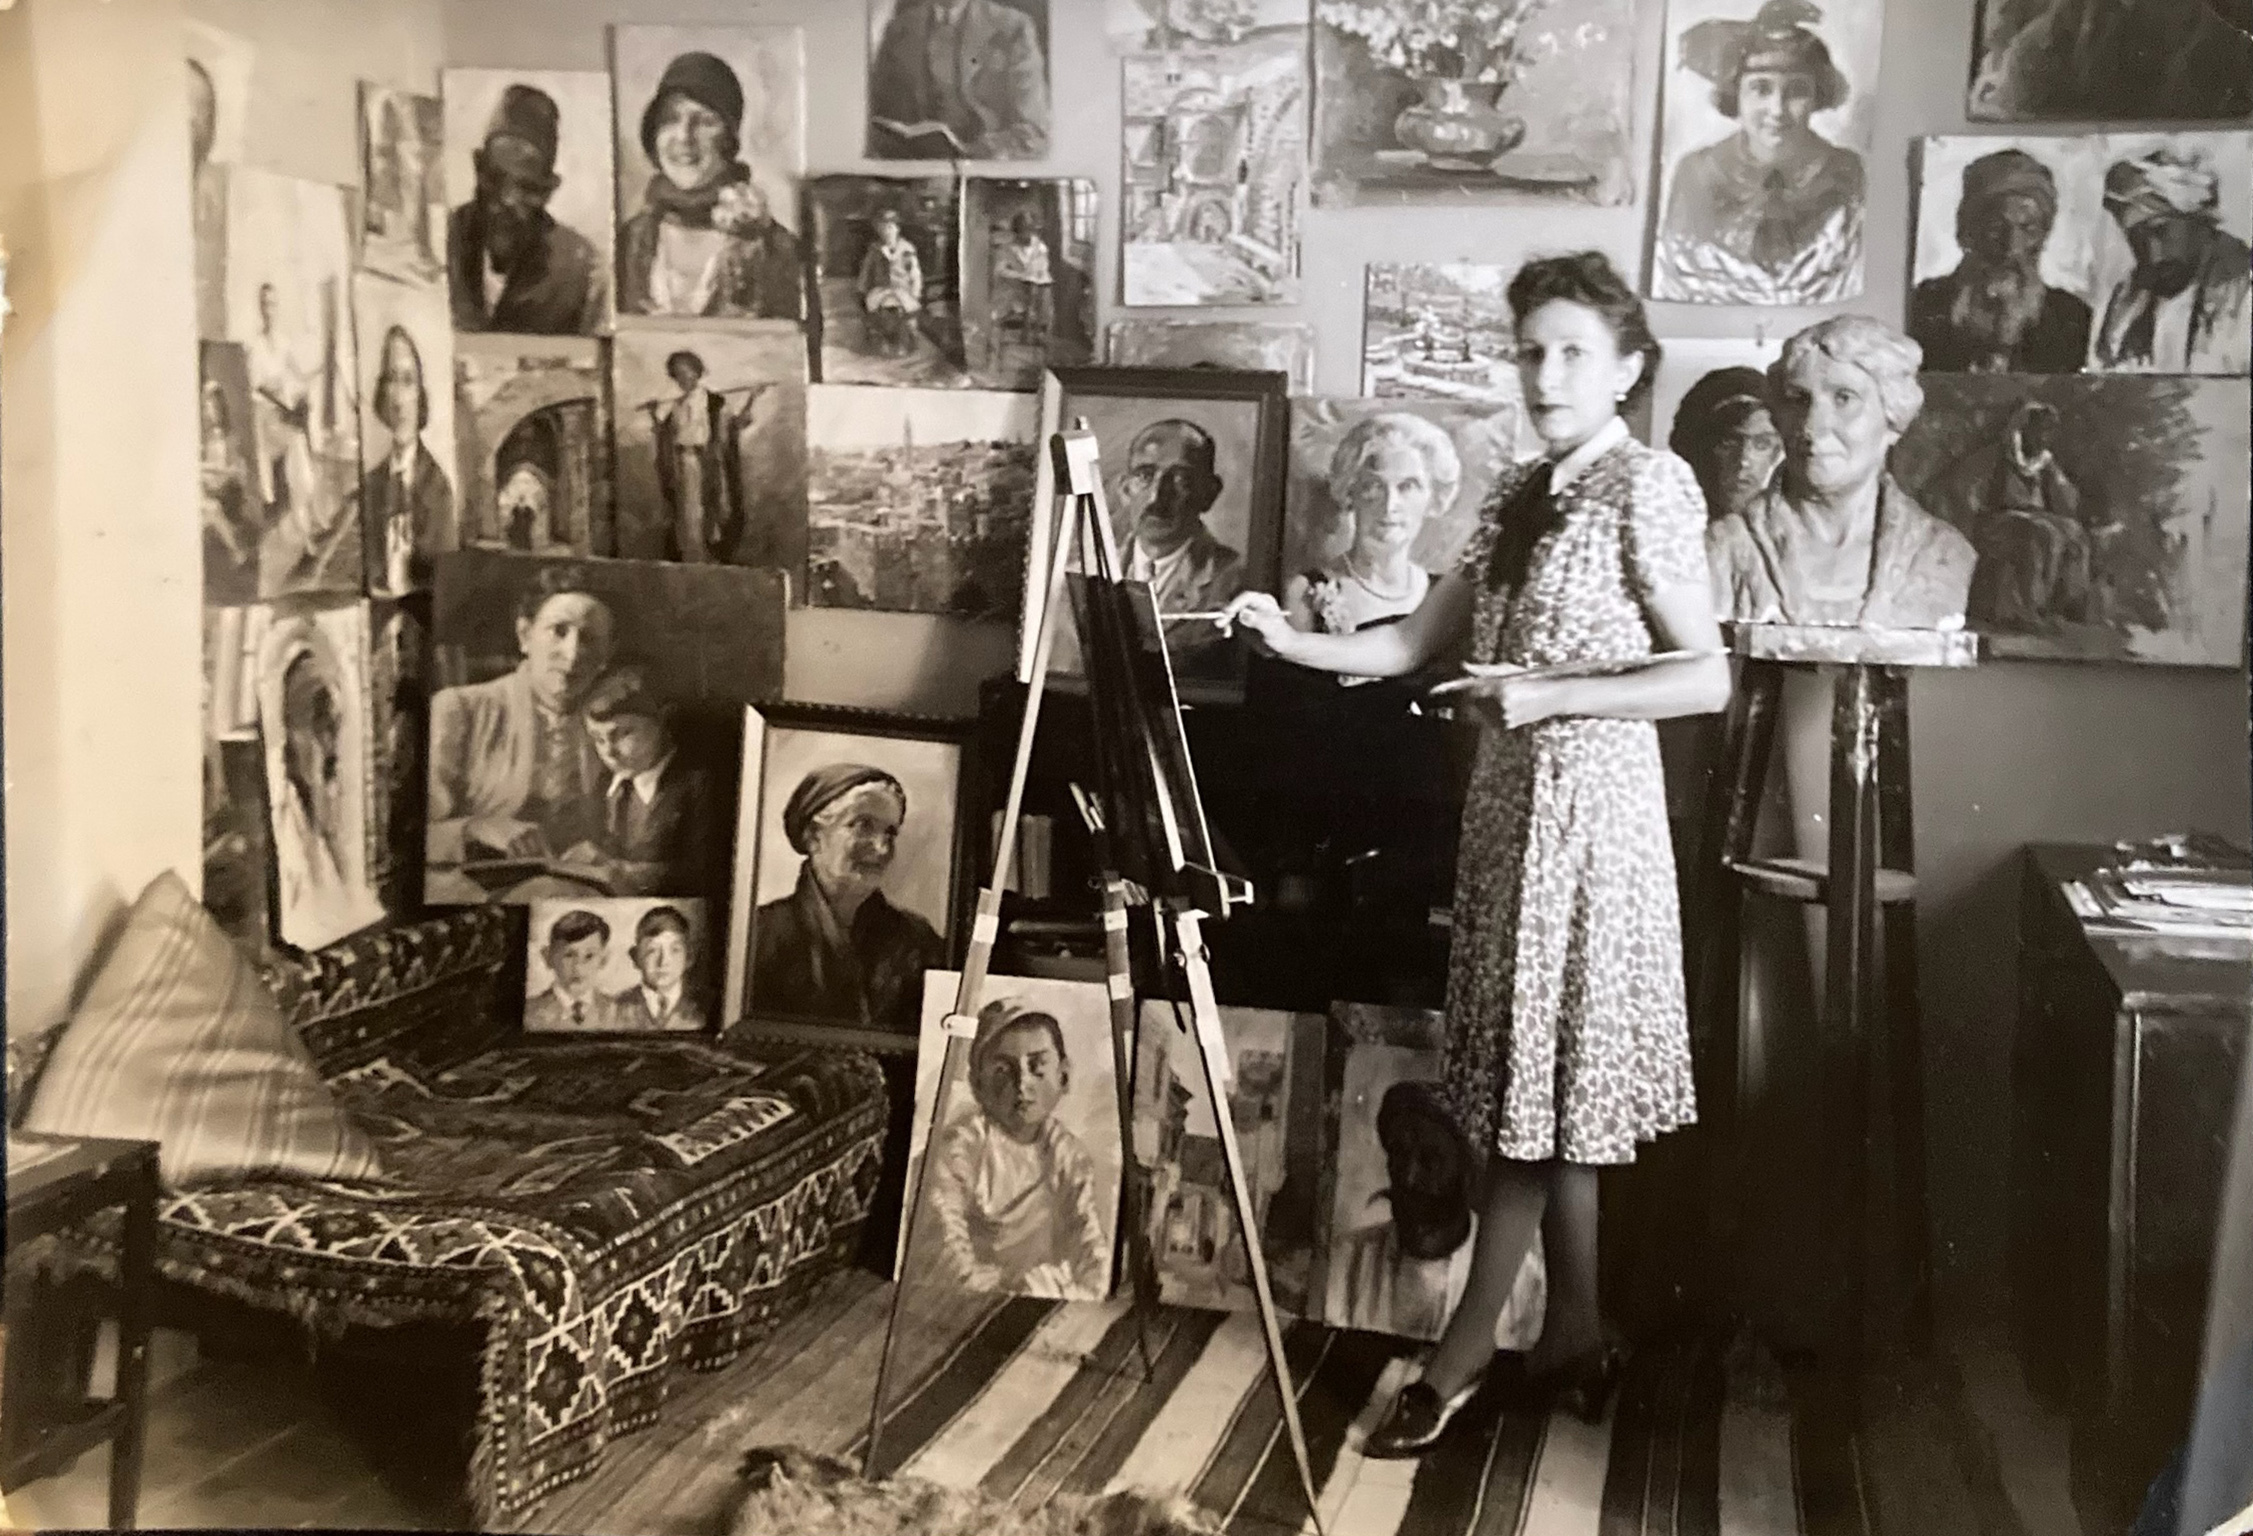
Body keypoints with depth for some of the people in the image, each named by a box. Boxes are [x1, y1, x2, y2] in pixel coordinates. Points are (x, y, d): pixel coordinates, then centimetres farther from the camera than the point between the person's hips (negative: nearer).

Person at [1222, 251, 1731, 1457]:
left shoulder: (1647, 487, -9)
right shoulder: (1519, 495, 13)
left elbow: (1708, 679, -13)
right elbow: (1418, 645, 11)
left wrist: (1550, 694, -19)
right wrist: (1294, 641, -3)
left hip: (1590, 804, -8)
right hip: (1510, 800, 8)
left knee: (1540, 1087, 0)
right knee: (1542, 1090, 12)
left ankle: (1464, 1352, 10)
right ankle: (1574, 1340, 23)